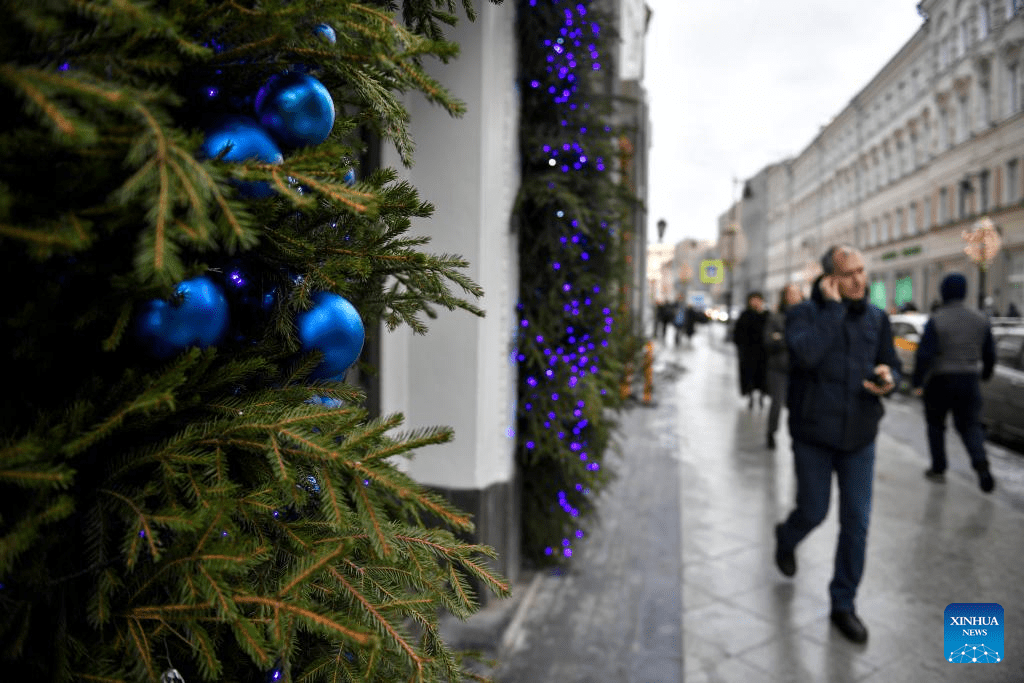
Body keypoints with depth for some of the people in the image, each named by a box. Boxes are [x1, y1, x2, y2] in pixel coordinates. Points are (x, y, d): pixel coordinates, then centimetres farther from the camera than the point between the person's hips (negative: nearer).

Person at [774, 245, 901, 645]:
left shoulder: (877, 318, 3)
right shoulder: (804, 313, -9)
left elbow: (892, 364, 9)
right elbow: (806, 353, -29)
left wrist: (888, 378, -15)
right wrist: (833, 307, -23)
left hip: (859, 435, 3)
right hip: (813, 434, -3)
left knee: (856, 522, 4)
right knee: (813, 512, 7)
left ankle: (843, 605, 22)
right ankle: (786, 539, 44)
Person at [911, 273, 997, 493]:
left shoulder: (936, 320, -14)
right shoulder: (981, 320, 2)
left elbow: (924, 354, -18)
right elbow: (989, 353, 10)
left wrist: (917, 382, -10)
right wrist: (985, 374, 27)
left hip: (940, 382, -4)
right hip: (969, 381, 4)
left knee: (935, 424, 13)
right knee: (969, 424, 12)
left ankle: (938, 469, 19)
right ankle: (981, 464, -9)